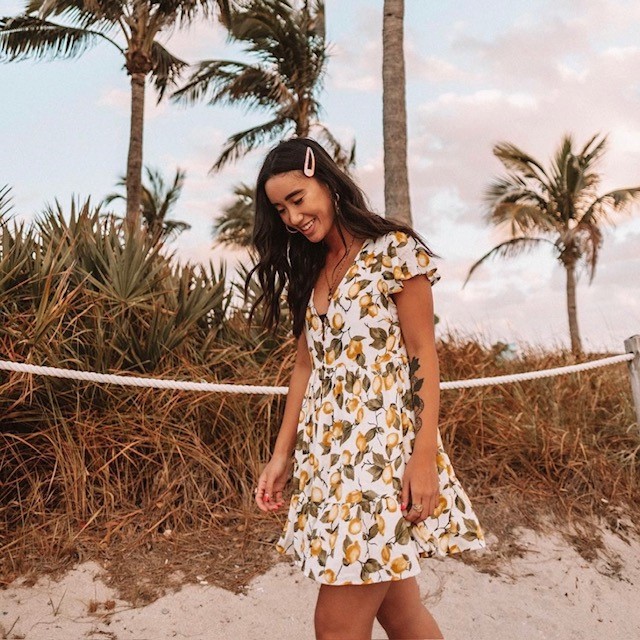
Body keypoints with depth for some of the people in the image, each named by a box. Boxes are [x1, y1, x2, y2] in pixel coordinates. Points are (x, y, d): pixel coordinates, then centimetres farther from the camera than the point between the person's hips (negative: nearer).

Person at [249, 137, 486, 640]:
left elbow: (423, 354, -7)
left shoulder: (394, 250, -3)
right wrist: (283, 454, 10)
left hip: (383, 445, -6)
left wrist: (425, 455, -15)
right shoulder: (307, 271, 16)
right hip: (326, 452, 6)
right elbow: (307, 364, 15)